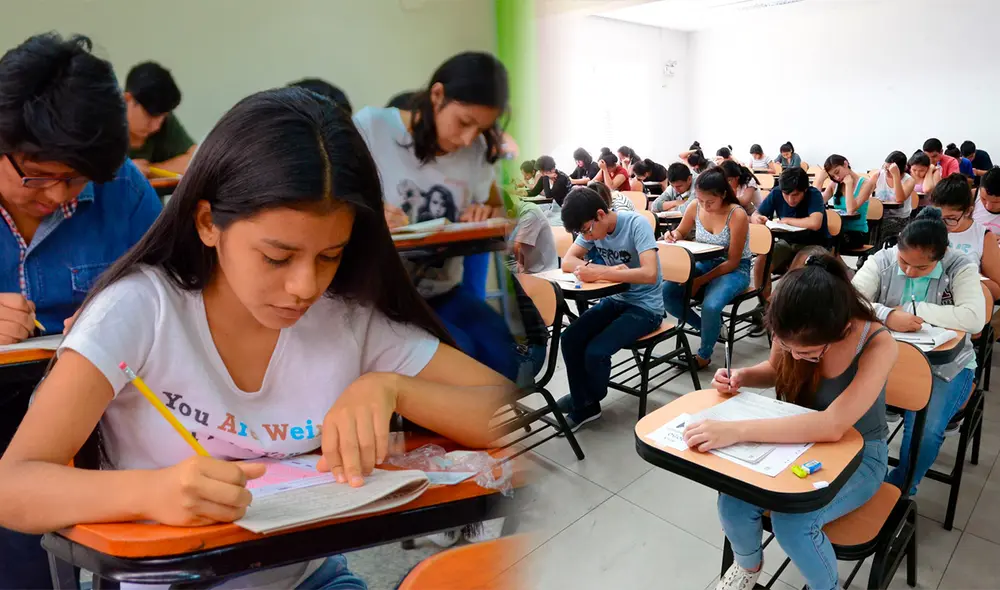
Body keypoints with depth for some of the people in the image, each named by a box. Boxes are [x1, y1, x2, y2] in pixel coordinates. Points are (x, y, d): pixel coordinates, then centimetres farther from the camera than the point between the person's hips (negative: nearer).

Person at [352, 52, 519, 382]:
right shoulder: (370, 127, -8)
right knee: (458, 354, -27)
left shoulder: (477, 149, 6)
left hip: (445, 292, 4)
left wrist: (487, 215, -6)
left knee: (500, 355, -20)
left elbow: (498, 210, 20)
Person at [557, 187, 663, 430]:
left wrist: (598, 273, -33)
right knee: (570, 338, -13)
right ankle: (583, 406, 5)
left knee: (595, 352, -21)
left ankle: (591, 399, 12)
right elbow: (568, 262, -8)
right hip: (615, 299, 6)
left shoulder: (636, 224, -23)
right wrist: (610, 270, -23)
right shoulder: (592, 227, -5)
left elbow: (650, 274, -33)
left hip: (645, 307, -6)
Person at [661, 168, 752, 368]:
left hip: (734, 270, -5)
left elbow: (732, 262, -19)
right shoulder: (695, 208, -8)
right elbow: (681, 232, 13)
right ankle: (709, 327, 6)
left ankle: (704, 355, -3)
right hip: (704, 264, 6)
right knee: (665, 292, -19)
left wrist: (700, 281, -24)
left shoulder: (737, 215, -22)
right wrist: (673, 236, -13)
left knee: (710, 306, -34)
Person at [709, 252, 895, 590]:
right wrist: (742, 377, -17)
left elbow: (833, 425, -43)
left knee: (792, 522, -30)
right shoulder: (792, 333, -17)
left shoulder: (877, 345, -30)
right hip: (799, 441, 4)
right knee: (733, 504, -21)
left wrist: (737, 430, -49)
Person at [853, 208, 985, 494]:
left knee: (925, 430, -25)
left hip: (944, 365, -2)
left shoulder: (961, 267, -9)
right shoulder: (882, 260, -6)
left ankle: (899, 492, 2)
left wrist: (913, 309, -22)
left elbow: (975, 318, -21)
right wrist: (887, 315, -35)